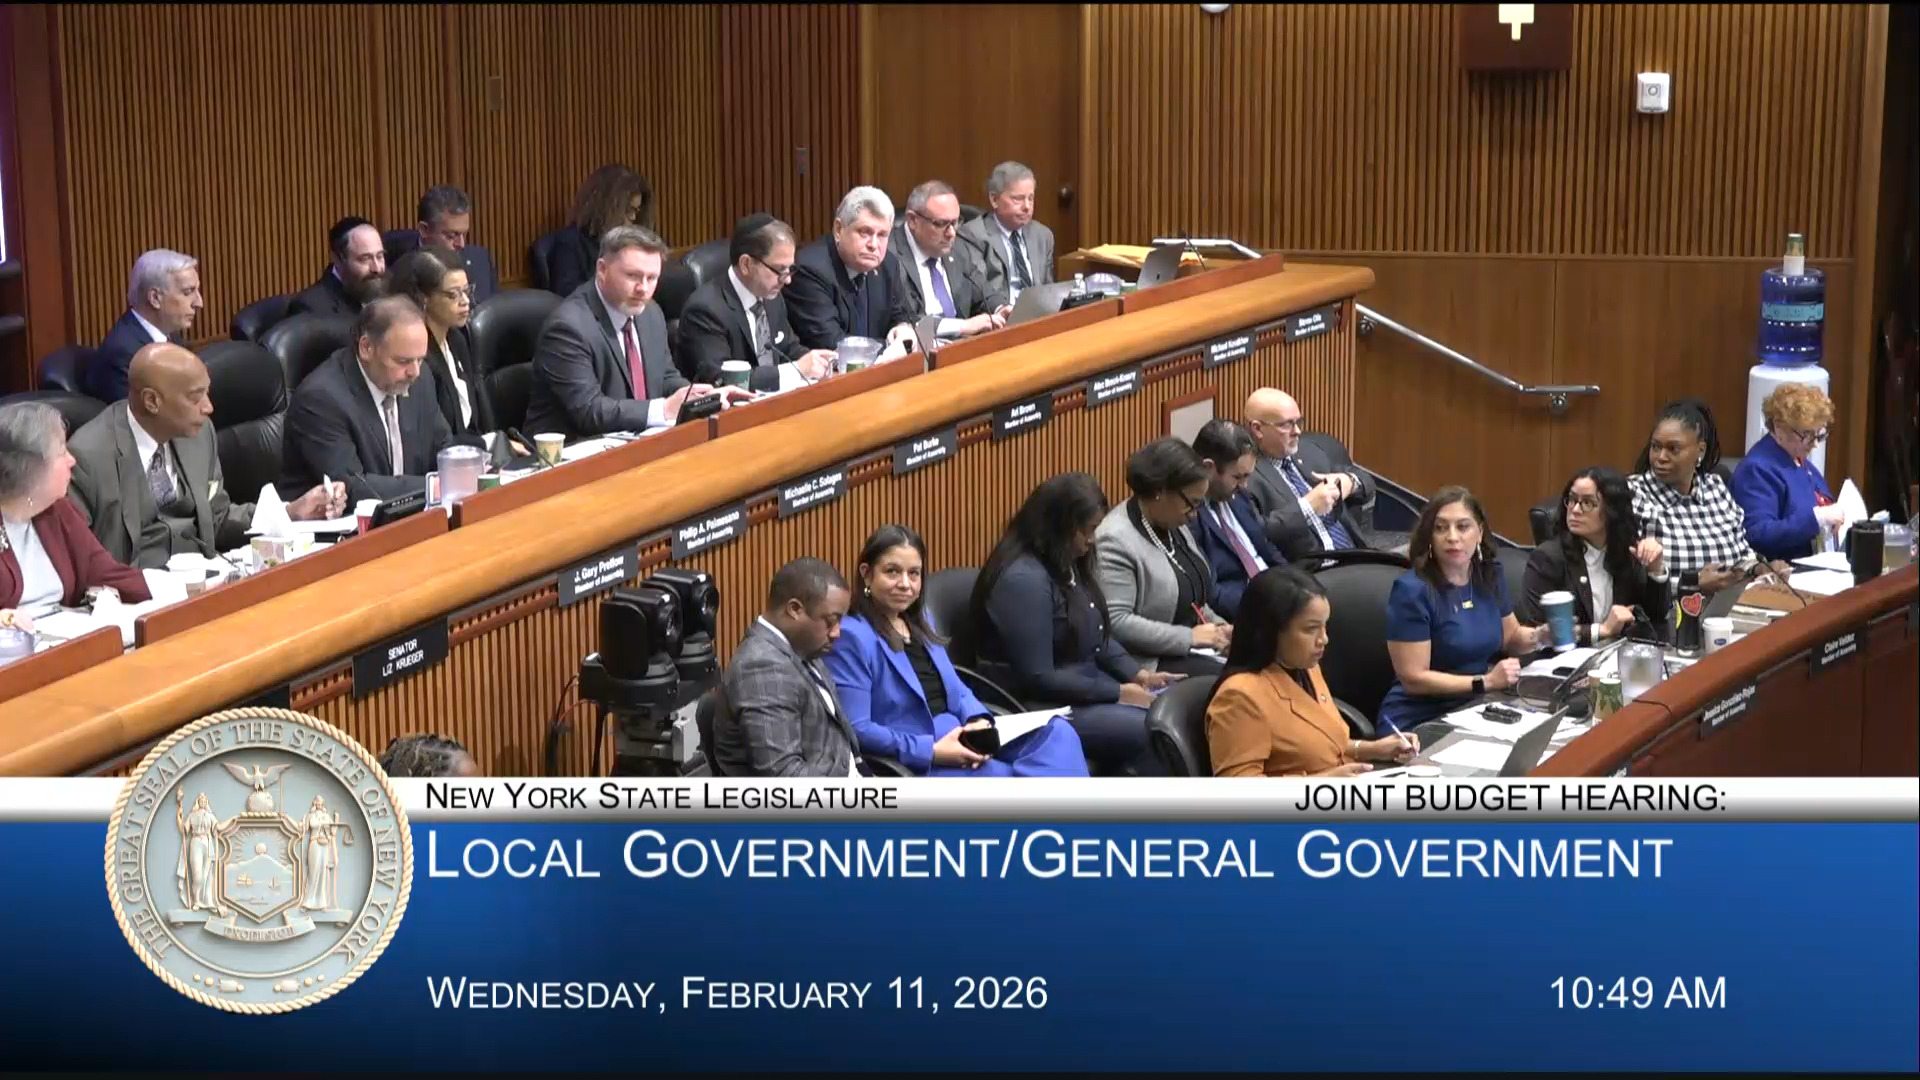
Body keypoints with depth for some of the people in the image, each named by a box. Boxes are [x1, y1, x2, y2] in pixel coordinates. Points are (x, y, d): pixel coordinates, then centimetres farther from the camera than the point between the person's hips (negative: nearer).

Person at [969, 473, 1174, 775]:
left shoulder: (1068, 564, 8)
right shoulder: (1023, 579, -22)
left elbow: (1098, 635, 19)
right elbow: (1038, 678, -24)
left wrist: (1138, 674, 2)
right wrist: (1117, 692, -19)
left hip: (1086, 685, 10)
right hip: (1041, 706, -10)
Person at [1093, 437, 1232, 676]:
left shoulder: (1173, 525, 11)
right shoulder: (1116, 540, -17)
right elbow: (1115, 622, -24)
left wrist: (1218, 627, 3)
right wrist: (1189, 637, -21)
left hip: (1195, 649, 9)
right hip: (1153, 661, -9)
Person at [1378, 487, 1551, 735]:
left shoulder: (1490, 575, 7)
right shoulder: (1412, 591, -14)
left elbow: (1511, 638, 24)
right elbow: (1413, 679, -17)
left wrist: (1540, 636, 2)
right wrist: (1485, 682, -21)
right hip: (1417, 724, -7)